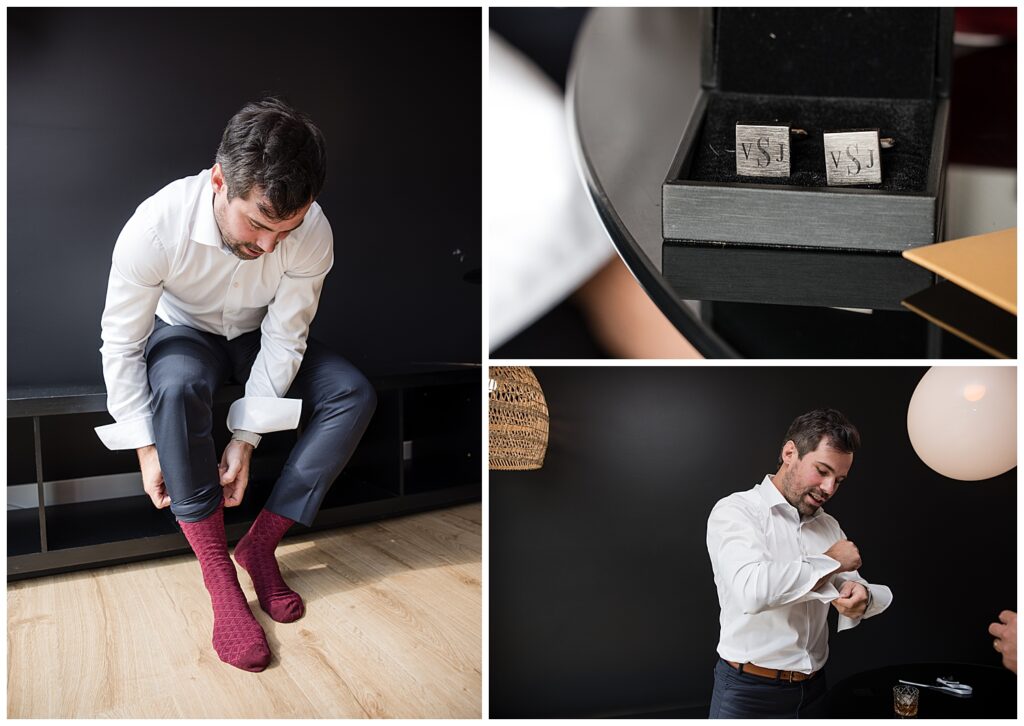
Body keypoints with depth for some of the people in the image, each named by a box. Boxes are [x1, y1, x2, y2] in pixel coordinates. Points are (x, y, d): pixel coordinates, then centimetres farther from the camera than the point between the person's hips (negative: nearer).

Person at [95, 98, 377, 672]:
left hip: (261, 338, 2)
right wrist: (147, 447, -20)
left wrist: (245, 438, -23)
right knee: (178, 383, -38)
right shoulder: (157, 227, -33)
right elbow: (121, 344, -21)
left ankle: (261, 544, -13)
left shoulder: (313, 234, -29)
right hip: (183, 333, -2)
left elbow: (283, 342, -20)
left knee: (354, 394, -23)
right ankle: (218, 573, -26)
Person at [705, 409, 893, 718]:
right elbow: (752, 590, -30)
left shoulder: (829, 526, 8)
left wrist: (862, 599, -16)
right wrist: (829, 562, -17)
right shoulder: (735, 511, -13)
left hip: (813, 689, 6)